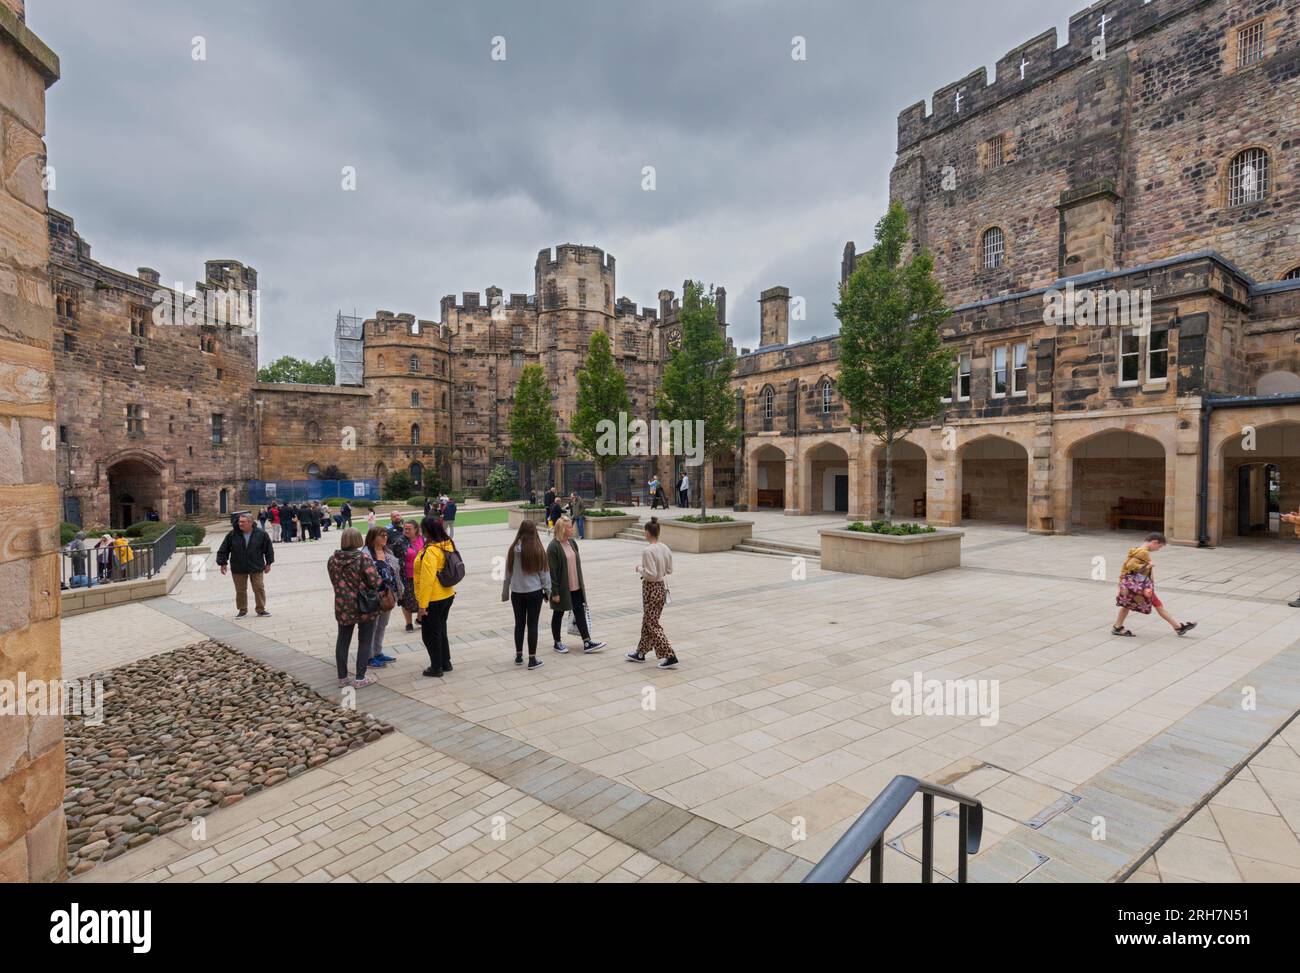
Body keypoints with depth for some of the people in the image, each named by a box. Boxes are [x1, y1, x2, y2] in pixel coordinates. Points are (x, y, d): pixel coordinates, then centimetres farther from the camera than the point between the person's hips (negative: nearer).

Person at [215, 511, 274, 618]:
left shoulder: (261, 534, -7)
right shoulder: (233, 535, -6)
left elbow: (268, 549, 4)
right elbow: (223, 550, 4)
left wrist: (268, 563, 5)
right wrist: (222, 563, 2)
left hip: (256, 568, -1)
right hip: (238, 569, 1)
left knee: (259, 589, 3)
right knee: (240, 590, 8)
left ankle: (261, 609, 16)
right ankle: (242, 610, 23)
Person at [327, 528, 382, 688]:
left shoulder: (332, 560, -1)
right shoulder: (363, 557, -17)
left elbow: (335, 582, 7)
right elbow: (375, 581, -20)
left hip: (343, 606, 4)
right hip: (365, 606, -4)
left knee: (342, 640, 16)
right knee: (364, 641, 8)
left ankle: (342, 677, 24)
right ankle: (360, 678, 10)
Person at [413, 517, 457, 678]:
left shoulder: (431, 551, -23)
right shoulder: (447, 545, 2)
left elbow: (427, 579, -24)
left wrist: (422, 604, -19)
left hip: (433, 599, -8)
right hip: (447, 596, 8)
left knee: (430, 634, 8)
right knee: (441, 630, 21)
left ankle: (436, 668, 18)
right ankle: (446, 663, 32)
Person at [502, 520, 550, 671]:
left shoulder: (513, 549, -6)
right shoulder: (538, 550, -12)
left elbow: (508, 573, 2)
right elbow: (544, 572, -5)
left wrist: (505, 593, 13)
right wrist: (547, 590, 8)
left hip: (516, 592, 2)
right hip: (534, 592, -2)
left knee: (519, 624, 14)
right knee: (532, 625, 4)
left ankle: (519, 656, 25)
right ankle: (532, 659, 8)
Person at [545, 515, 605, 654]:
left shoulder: (572, 542, 5)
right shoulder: (553, 547, -18)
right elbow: (552, 571, -18)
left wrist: (581, 584, 15)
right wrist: (555, 592, -17)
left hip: (575, 587, 7)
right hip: (562, 588, -7)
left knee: (580, 612, 7)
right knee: (558, 614, 10)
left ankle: (587, 642, 11)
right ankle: (557, 643, 24)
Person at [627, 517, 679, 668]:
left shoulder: (648, 551, -22)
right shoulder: (665, 548, 2)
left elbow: (651, 574, -24)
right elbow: (669, 570, 9)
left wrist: (640, 569, -9)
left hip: (651, 589, -8)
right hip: (662, 587, 8)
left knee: (652, 624, 3)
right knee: (648, 621, 20)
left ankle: (669, 656, 0)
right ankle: (641, 653, 33)